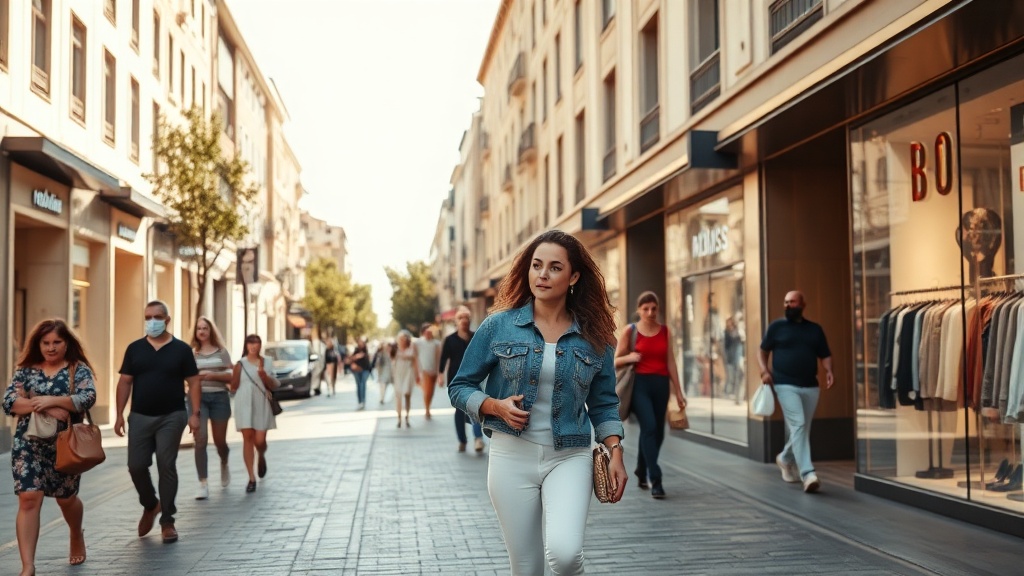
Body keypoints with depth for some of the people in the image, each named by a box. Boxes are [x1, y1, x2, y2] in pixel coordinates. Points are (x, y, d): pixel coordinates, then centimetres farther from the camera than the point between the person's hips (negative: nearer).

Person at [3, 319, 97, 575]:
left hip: (65, 446, -1)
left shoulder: (78, 369, -1)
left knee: (66, 498, 15)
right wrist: (46, 408, -19)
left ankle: (77, 536, 47)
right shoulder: (26, 370, 5)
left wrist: (51, 400, -24)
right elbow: (8, 402, -7)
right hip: (28, 445, 1)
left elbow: (88, 398, -16)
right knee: (28, 499, -11)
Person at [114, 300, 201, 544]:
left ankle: (167, 521, 8)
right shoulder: (135, 348, 6)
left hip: (171, 417, -2)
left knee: (167, 467, -1)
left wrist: (195, 413, -9)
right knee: (136, 466, 0)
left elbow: (194, 382, 0)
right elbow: (125, 382, 6)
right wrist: (119, 414, -1)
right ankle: (150, 505, 28)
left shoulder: (181, 349, 1)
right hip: (140, 417, 2)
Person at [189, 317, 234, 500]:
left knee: (220, 441, 10)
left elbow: (231, 376, 1)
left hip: (219, 397, 1)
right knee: (200, 440, -13)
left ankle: (224, 464, 45)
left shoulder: (221, 351, 6)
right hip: (197, 398, -1)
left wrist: (213, 375, -14)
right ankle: (203, 484, -10)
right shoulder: (191, 353, 7)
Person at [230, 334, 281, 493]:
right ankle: (252, 478, -2)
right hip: (244, 404, 0)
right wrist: (236, 371, -8)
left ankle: (261, 458, 34)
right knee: (247, 438, -6)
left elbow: (274, 386, 4)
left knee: (260, 440, -4)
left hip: (261, 405, 0)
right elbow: (233, 387, 4)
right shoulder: (240, 363, 6)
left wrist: (264, 376, -14)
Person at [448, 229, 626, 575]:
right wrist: (497, 407, -13)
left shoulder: (594, 338, 2)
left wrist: (615, 453, -2)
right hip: (512, 456, 1)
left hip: (570, 458, 0)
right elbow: (460, 387, 5)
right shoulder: (499, 326, 0)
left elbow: (603, 404, 11)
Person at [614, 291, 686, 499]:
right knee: (649, 427, -18)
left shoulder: (665, 331, 9)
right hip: (639, 383, -3)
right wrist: (629, 358, -17)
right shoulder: (630, 331, 2)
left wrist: (678, 391, 7)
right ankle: (655, 480, -15)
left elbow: (670, 363, 9)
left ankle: (642, 471, 32)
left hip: (661, 384, 4)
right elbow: (616, 361, 5)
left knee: (658, 432, 8)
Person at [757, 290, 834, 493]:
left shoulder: (815, 329, 12)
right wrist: (765, 371, -8)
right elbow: (762, 351, 9)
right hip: (786, 385, -4)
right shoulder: (776, 327, 4)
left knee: (802, 429, 13)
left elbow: (825, 355, 14)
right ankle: (807, 473, -24)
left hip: (810, 386, 4)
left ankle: (785, 458, 40)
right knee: (797, 425, -18)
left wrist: (828, 371, -7)